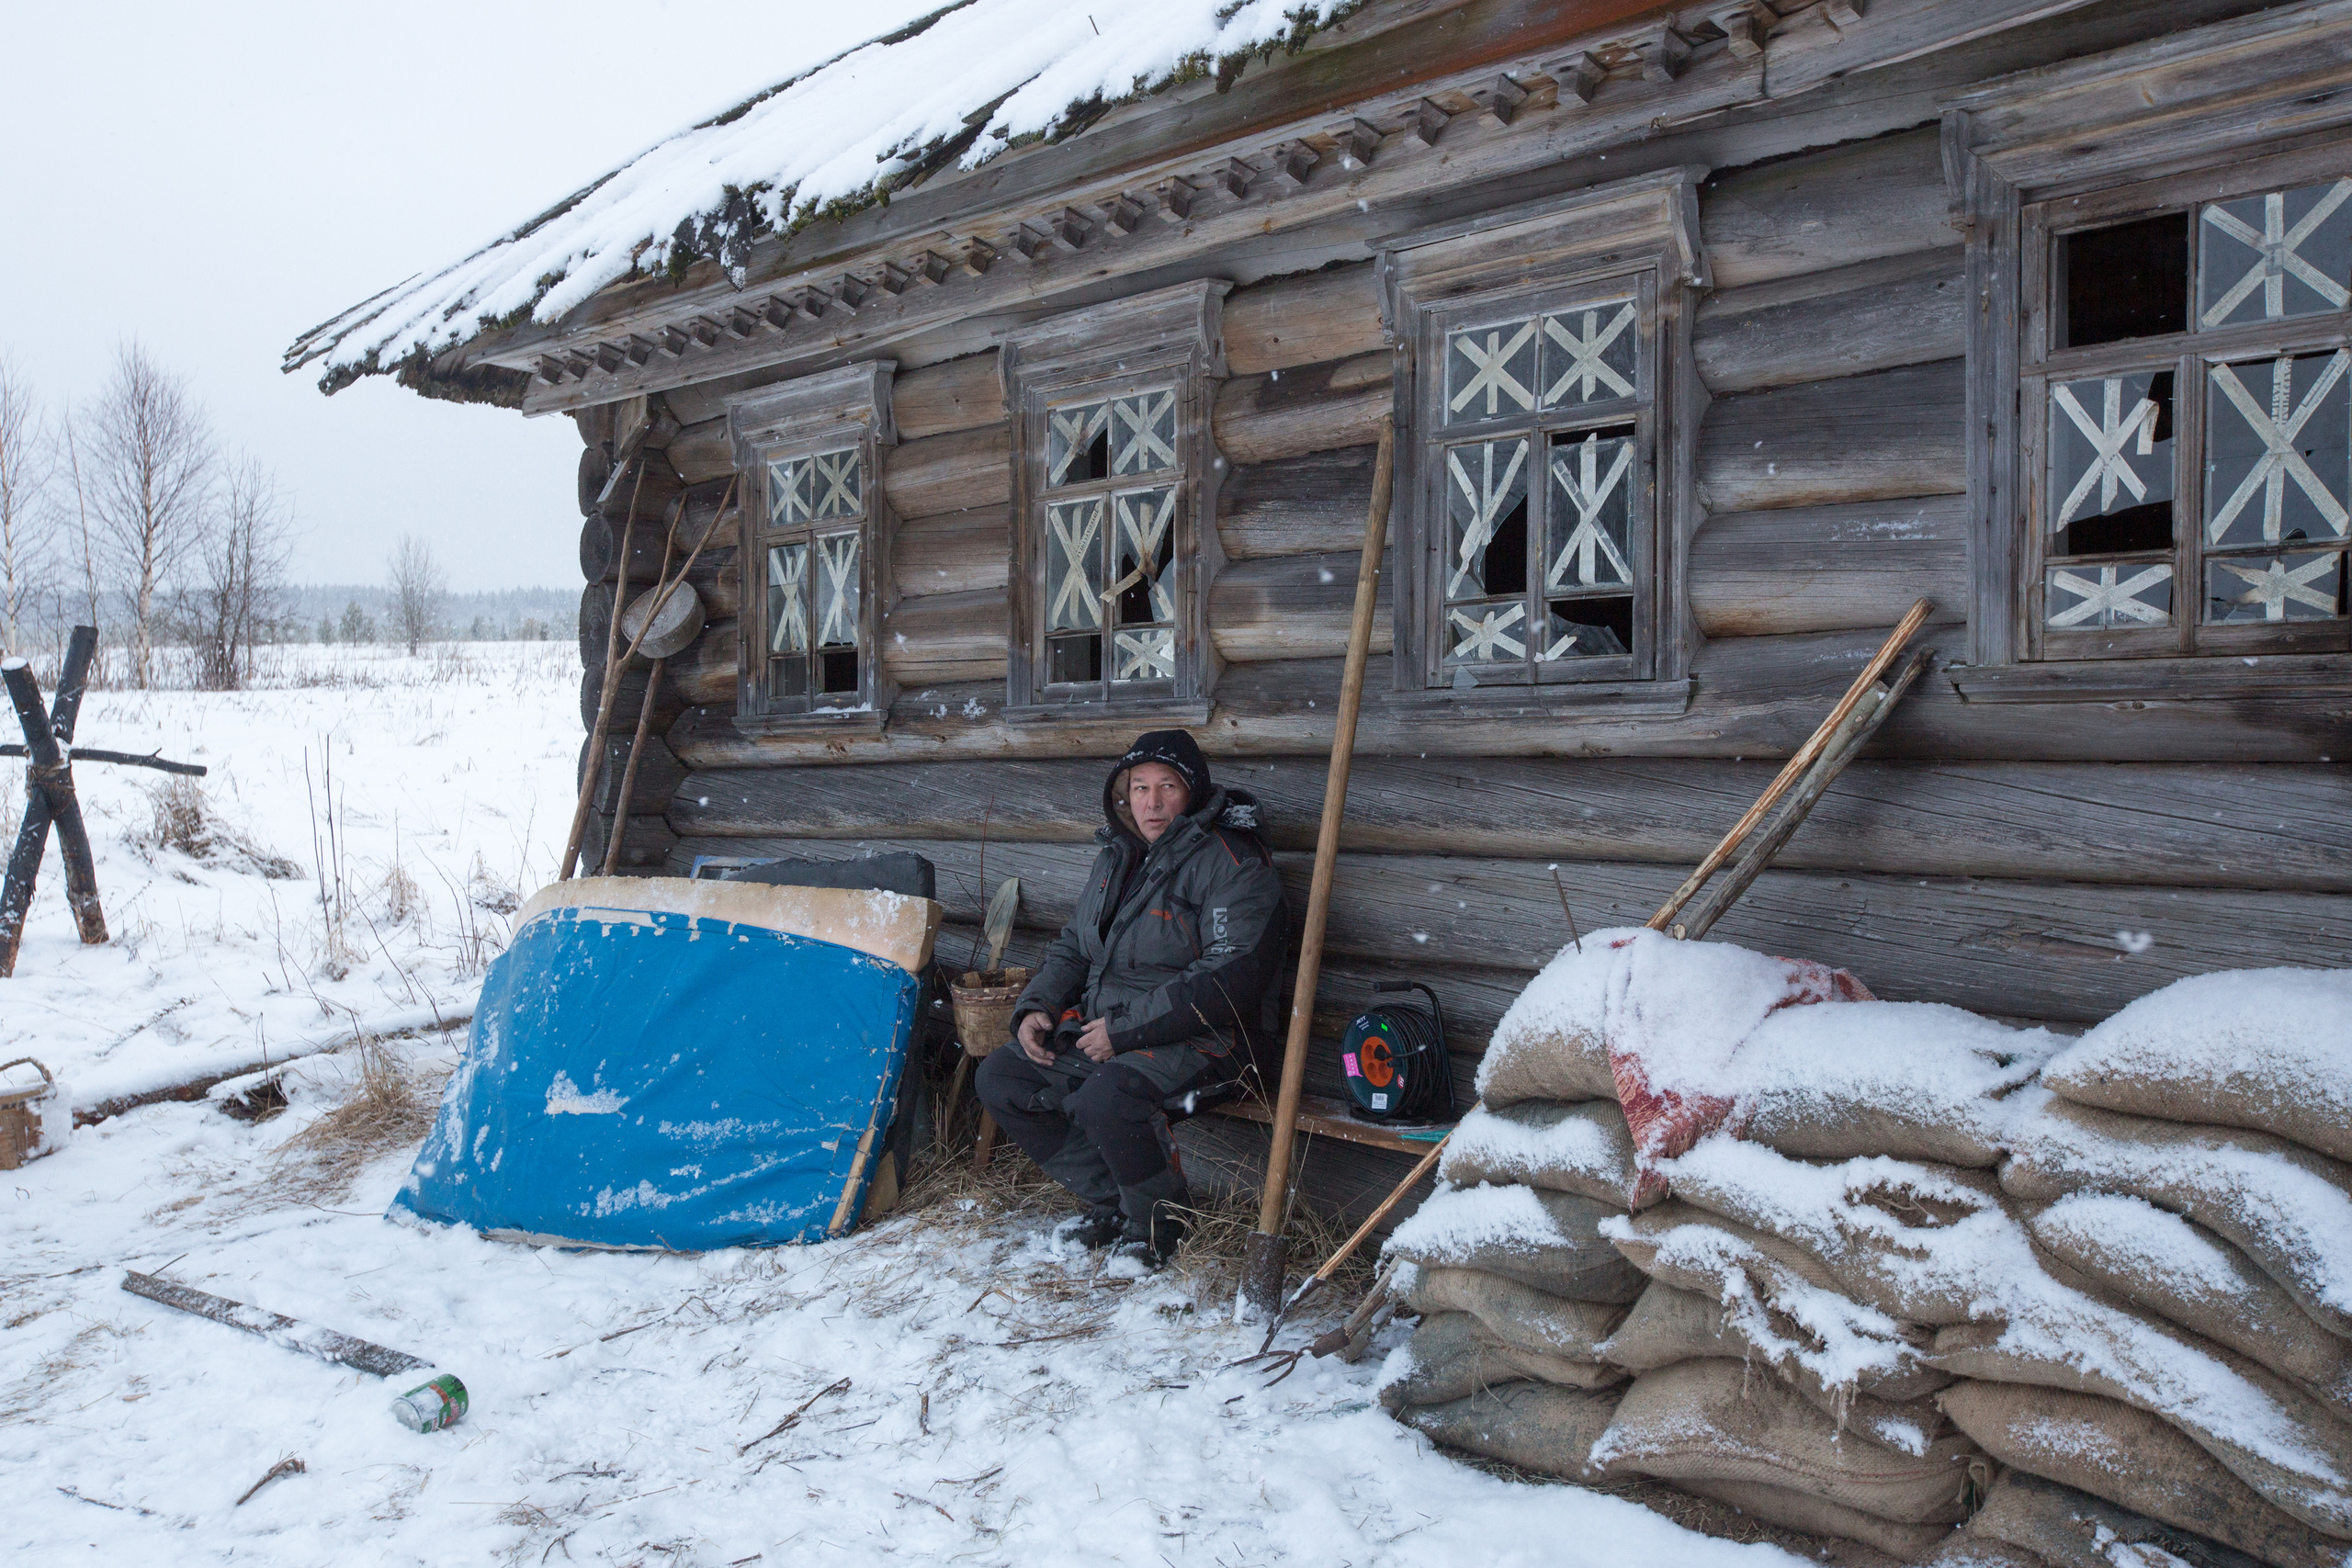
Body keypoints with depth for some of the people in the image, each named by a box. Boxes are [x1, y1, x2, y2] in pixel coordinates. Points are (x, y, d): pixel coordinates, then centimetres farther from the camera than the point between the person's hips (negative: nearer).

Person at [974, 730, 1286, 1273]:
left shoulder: (1231, 862, -13)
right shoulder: (1117, 858, 13)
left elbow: (1233, 976, -22)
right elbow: (1073, 945, 24)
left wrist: (1125, 1030, -23)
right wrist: (1037, 1006, 3)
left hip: (1197, 1040, -8)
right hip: (1101, 1028, 9)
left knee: (1105, 1098, -33)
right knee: (1000, 1077, -1)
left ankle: (1160, 1220, -4)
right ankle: (1112, 1202, 8)